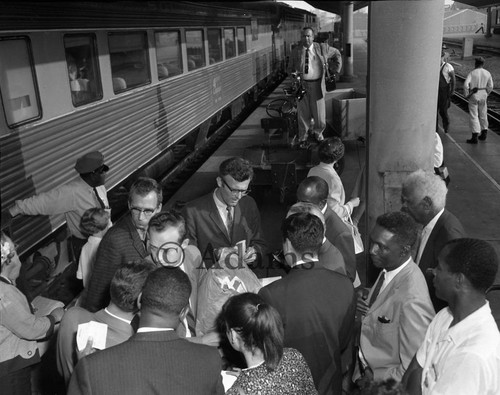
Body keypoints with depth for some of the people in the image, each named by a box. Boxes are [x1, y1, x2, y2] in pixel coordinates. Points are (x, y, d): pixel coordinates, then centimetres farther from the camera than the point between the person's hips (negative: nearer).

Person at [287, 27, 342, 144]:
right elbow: (290, 68, 9)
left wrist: (338, 68, 11)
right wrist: (293, 73, -14)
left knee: (319, 112, 3)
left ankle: (318, 132, 33)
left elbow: (336, 53, 17)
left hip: (316, 85, 0)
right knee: (303, 113, 6)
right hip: (301, 85, 0)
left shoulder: (322, 48, 0)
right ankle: (302, 137, 25)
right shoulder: (296, 51, 2)